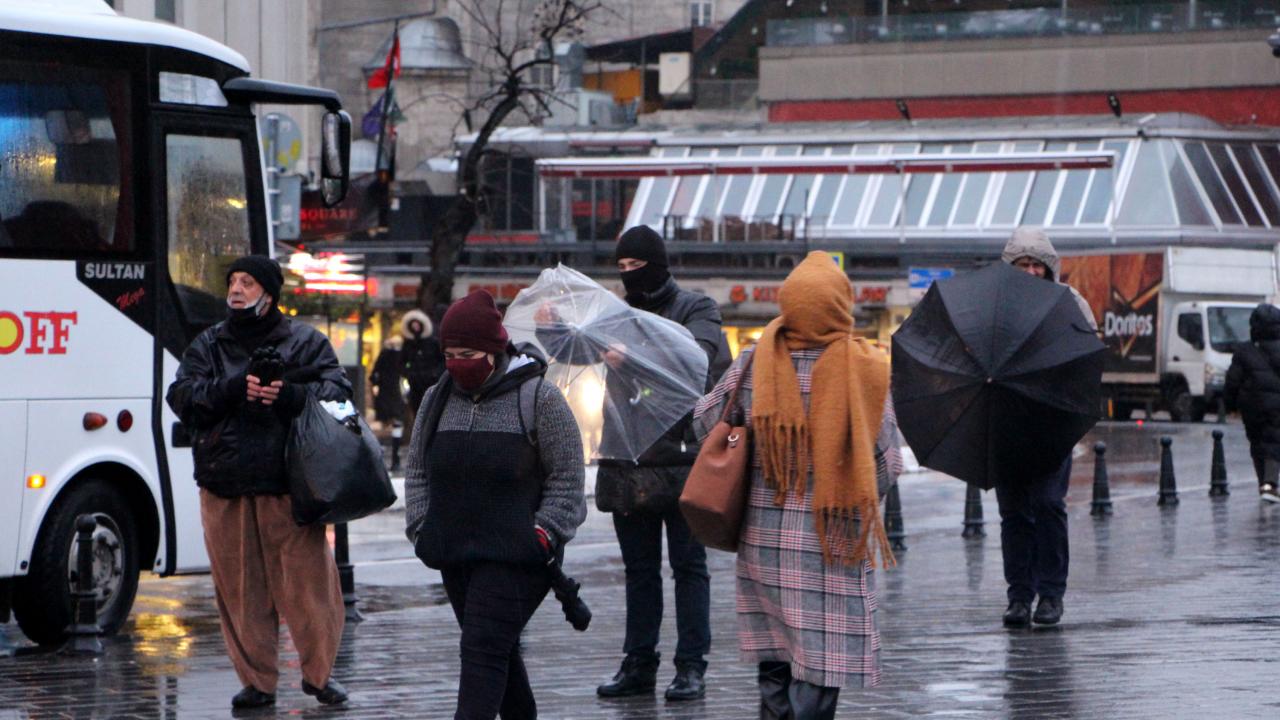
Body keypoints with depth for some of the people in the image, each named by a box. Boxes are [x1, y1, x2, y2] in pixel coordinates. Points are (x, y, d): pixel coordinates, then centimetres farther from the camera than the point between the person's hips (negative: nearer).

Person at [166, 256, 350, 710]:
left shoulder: (306, 342, 9)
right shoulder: (208, 345, 15)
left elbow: (337, 390, -1)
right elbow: (182, 398, 2)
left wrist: (289, 394, -20)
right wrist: (234, 388, -14)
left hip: (288, 484, -2)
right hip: (225, 488, 2)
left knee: (307, 581, -5)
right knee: (240, 587, 3)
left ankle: (318, 672, 10)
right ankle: (256, 680, 12)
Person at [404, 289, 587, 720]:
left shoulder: (538, 398, -5)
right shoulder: (437, 399, 11)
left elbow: (566, 477, -3)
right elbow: (417, 472, 18)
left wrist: (543, 533, -11)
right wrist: (421, 529, 6)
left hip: (515, 556, -6)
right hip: (454, 555, 6)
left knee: (484, 649, -16)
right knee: (499, 652, 14)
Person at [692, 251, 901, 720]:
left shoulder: (755, 363, -4)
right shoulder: (864, 370, -11)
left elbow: (706, 420, 9)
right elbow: (886, 464, -6)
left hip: (763, 538, 4)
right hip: (833, 543, -4)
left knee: (773, 662, 16)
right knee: (821, 662, -1)